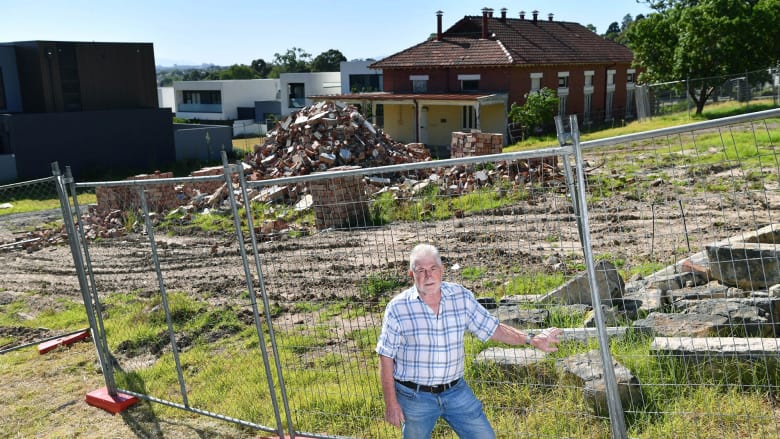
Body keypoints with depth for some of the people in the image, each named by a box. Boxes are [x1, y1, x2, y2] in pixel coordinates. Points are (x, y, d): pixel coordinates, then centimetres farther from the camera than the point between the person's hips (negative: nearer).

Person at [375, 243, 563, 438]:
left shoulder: (461, 296, -5)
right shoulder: (397, 308, -12)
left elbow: (492, 328, 2)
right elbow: (386, 358, -7)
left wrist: (532, 339, -8)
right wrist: (391, 403, -7)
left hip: (456, 391, 2)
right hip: (414, 397, -2)